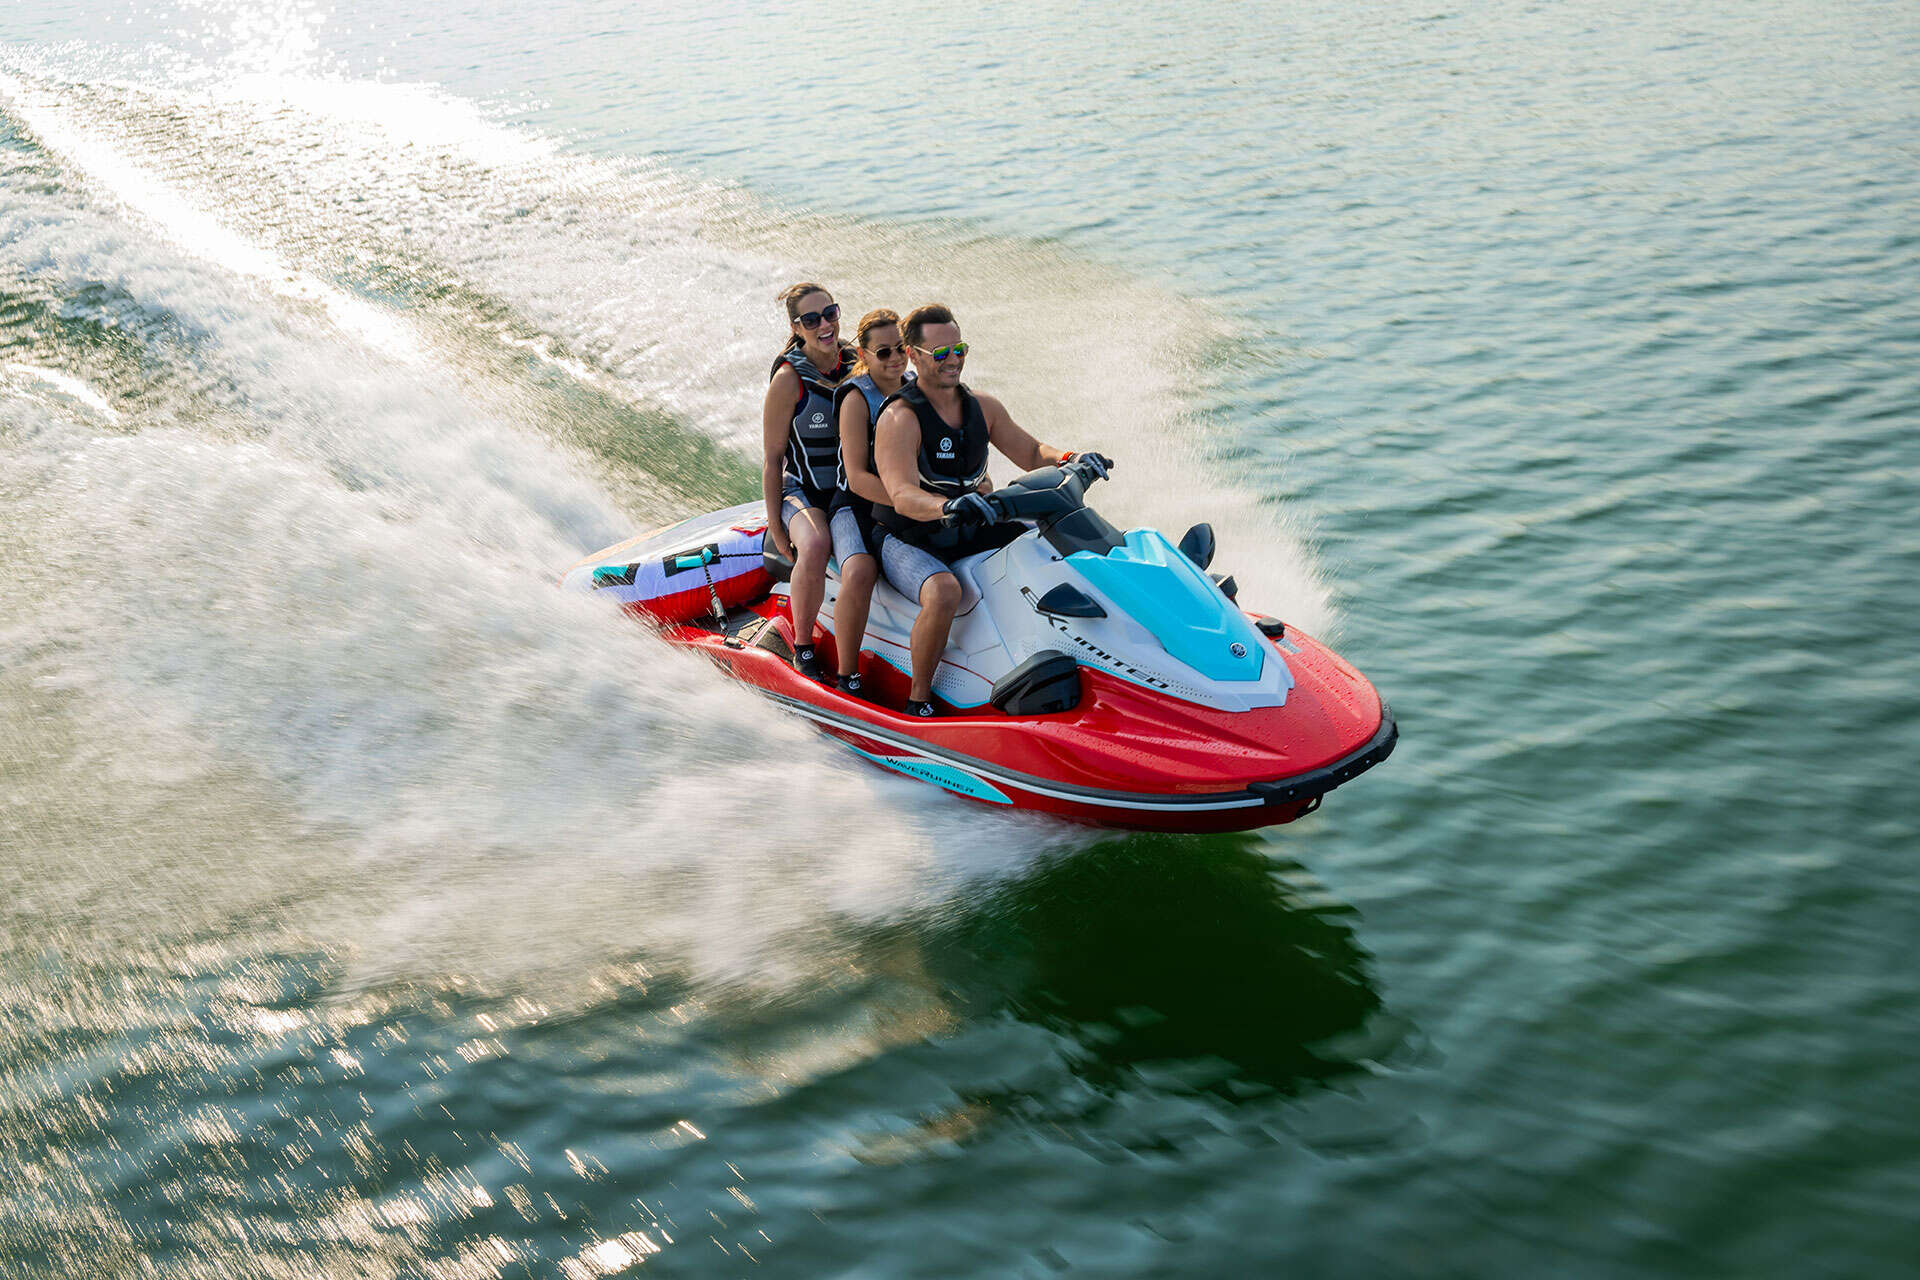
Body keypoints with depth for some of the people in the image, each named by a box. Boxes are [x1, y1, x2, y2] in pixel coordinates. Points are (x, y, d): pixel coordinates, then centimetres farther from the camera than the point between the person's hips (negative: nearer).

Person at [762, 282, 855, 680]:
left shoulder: (858, 364, 3)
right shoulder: (788, 379, -10)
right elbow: (772, 458, -7)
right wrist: (776, 527, -10)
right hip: (804, 493, -4)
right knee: (815, 546, -37)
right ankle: (803, 645, -18)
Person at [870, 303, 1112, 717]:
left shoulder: (983, 408, 6)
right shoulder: (899, 418, -17)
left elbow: (1031, 454, 13)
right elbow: (903, 496, -31)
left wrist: (1070, 458, -10)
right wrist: (948, 507, -52)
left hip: (969, 535, 7)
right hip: (908, 542, -7)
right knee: (944, 591, -38)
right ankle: (918, 701, -21)